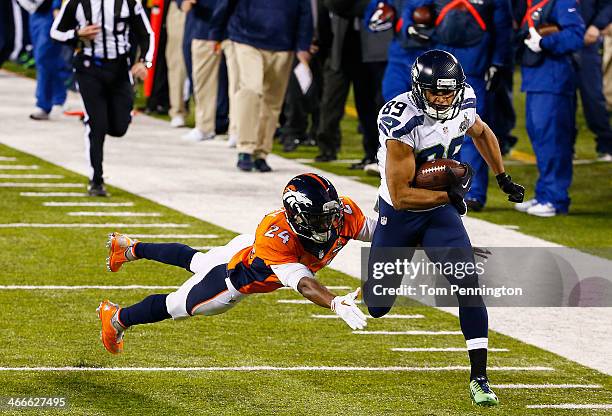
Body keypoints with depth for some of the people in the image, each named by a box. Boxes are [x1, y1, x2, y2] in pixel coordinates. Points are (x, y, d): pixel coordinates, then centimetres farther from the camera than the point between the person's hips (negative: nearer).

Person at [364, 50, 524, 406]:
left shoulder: (464, 102, -12)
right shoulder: (402, 122, -31)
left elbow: (481, 133, 15)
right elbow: (400, 195, -29)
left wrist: (504, 178, 15)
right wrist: (450, 195, -29)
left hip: (441, 210, 3)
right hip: (398, 215, -3)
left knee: (468, 284, -18)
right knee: (377, 307, 11)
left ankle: (479, 378, -12)